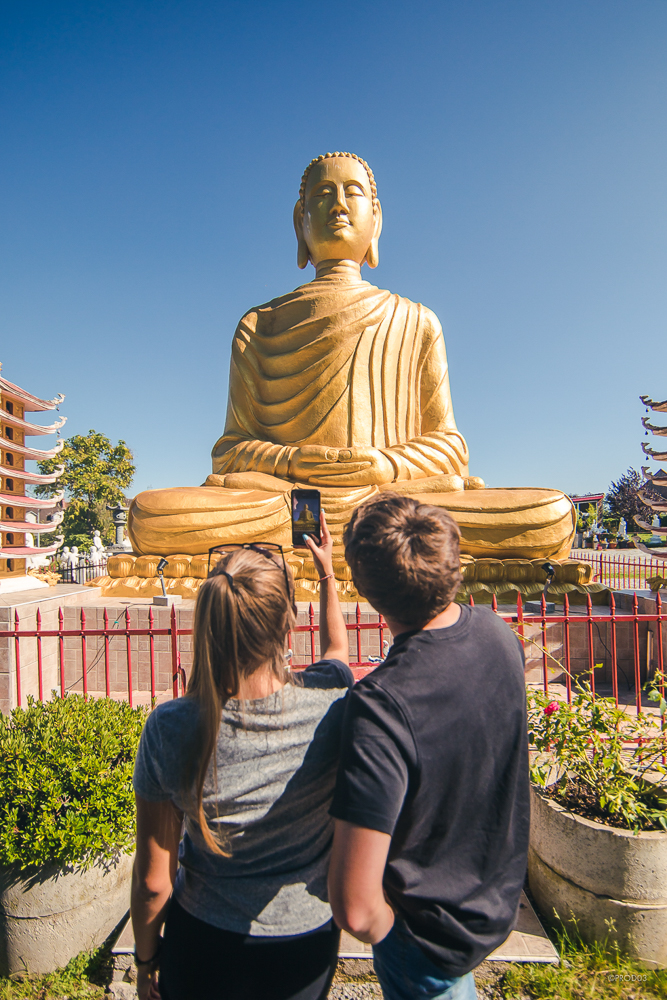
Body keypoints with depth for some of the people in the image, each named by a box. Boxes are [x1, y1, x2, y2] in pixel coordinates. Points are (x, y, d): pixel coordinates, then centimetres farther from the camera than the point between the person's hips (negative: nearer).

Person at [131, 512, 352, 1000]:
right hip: (304, 941, 1)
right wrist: (327, 574, 12)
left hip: (202, 943, 0)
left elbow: (153, 882, -15)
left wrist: (146, 959, 5)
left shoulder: (170, 729, -28)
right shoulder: (328, 704, -27)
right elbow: (338, 648, -1)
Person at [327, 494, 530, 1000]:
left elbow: (354, 907, -36)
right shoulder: (497, 632, -19)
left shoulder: (383, 705, -39)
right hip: (502, 897, 5)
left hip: (432, 932, -5)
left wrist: (386, 927, -13)